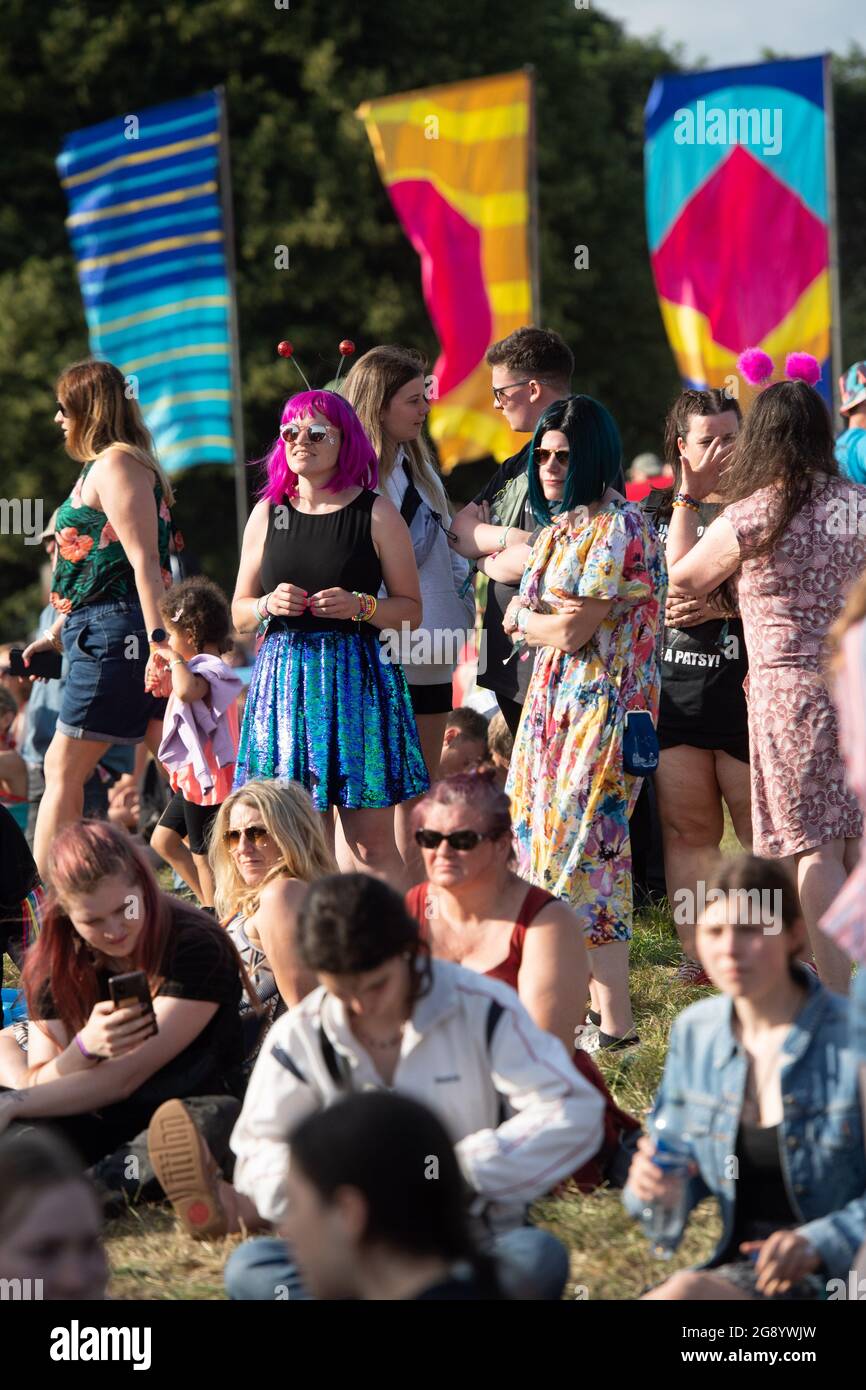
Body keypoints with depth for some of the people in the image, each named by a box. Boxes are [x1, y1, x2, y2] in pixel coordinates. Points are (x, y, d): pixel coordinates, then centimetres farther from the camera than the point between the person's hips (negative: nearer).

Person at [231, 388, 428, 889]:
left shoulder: (377, 514, 2)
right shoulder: (268, 513, 12)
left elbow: (411, 609, 5)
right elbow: (239, 612, 17)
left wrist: (360, 605, -12)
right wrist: (270, 605, -4)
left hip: (358, 678, -3)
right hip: (285, 678, 3)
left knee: (372, 843, -6)